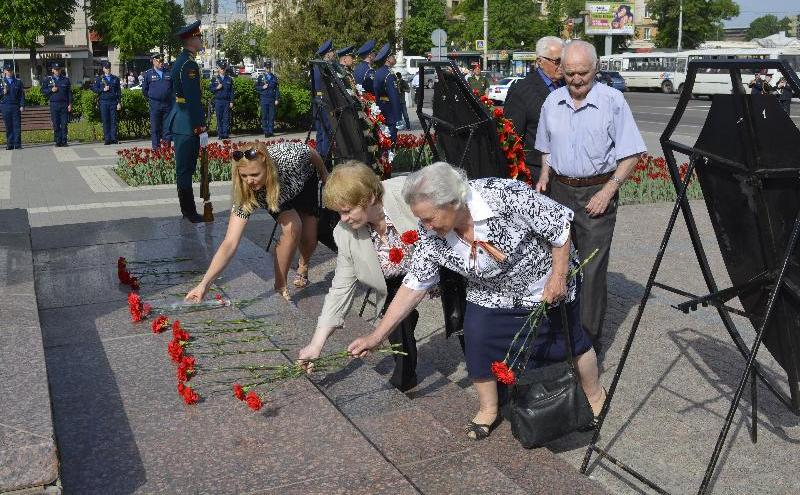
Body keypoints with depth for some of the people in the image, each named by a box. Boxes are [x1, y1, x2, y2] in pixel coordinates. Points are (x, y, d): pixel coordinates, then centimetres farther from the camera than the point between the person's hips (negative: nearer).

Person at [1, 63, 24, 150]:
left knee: (17, 126, -4)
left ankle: (17, 144, -3)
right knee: (8, 127, 2)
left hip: (16, 107, 0)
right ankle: (10, 144, 6)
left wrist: (22, 105, -2)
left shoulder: (18, 82, 10)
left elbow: (22, 95, 7)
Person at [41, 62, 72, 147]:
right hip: (54, 104, 0)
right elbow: (43, 90, 10)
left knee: (64, 124, -3)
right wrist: (51, 90, -9)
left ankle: (64, 141, 2)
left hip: (64, 104, 0)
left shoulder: (66, 79, 8)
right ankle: (58, 141, 5)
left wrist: (70, 104, -1)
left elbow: (69, 92, 7)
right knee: (56, 124, 0)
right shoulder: (48, 80, 9)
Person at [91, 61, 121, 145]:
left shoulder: (115, 79, 11)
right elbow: (94, 88, 6)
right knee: (105, 121, 0)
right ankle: (107, 139, 2)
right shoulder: (99, 79, 10)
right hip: (104, 102, 0)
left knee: (113, 121, -2)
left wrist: (119, 102, 2)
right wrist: (103, 89, -9)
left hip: (113, 102, 0)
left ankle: (114, 138, 1)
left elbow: (119, 91, 9)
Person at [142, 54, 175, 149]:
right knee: (155, 127, 1)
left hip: (168, 104, 2)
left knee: (167, 127, 4)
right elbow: (144, 89, 11)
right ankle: (156, 147, 5)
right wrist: (150, 99, 12)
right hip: (155, 105, -2)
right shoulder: (148, 73, 3)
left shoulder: (169, 73, 8)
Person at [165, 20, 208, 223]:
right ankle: (189, 213, 1)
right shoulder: (189, 64, -16)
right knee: (185, 169, -4)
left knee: (185, 168, 14)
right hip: (187, 126, -10)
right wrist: (202, 129, -21)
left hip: (179, 123, 10)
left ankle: (187, 210, 22)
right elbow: (193, 100, -21)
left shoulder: (180, 61, 16)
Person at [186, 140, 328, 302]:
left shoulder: (290, 156, -45)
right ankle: (280, 288, -9)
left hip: (305, 182, 1)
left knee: (309, 241, 0)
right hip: (276, 198, -1)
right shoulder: (245, 194, -40)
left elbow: (313, 154, -19)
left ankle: (303, 268, 38)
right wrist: (204, 284, -53)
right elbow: (230, 244, -44)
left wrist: (325, 175, 1)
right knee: (292, 228, -29)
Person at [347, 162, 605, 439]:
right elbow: (414, 285, -15)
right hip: (492, 295, 3)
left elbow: (559, 224, -25)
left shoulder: (504, 195, -38)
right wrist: (376, 336, -17)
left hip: (547, 284, -2)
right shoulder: (430, 235, -23)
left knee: (571, 340, 12)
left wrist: (558, 276, -22)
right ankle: (488, 410, 17)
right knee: (477, 342, -11)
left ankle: (595, 396, 42)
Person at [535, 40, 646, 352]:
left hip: (597, 193, -5)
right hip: (560, 190, 5)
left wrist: (608, 191, -15)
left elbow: (630, 154, -7)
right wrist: (545, 176, 4)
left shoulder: (613, 101, -8)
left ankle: (589, 339, 5)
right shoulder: (552, 101, 7)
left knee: (592, 270, -6)